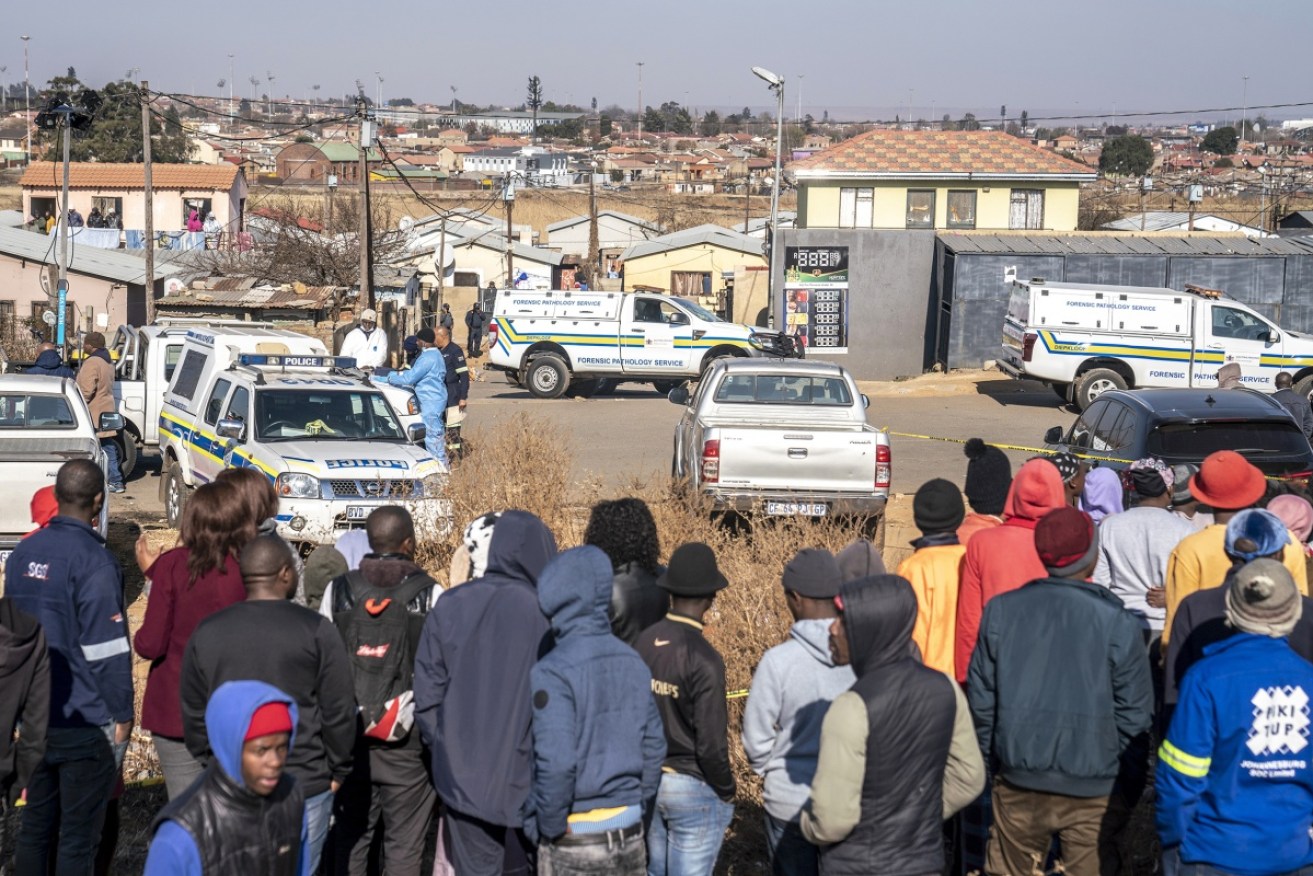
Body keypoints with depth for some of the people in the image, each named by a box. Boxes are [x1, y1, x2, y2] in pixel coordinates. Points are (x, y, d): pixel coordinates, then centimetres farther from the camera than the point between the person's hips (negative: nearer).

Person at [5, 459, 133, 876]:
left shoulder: (23, 552, 5)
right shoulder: (94, 560, -18)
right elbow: (107, 649, -18)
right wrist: (122, 713, -9)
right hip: (85, 722, -7)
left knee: (35, 822, 17)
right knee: (78, 834, 2)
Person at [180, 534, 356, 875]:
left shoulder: (207, 633, 3)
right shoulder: (315, 630, -8)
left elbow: (193, 713, 9)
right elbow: (339, 711, -6)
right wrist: (337, 770, 7)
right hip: (304, 784, -3)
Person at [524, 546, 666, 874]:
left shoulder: (553, 672, -17)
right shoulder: (632, 662, 3)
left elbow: (556, 763, -23)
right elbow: (654, 745, 7)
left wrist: (545, 828, -9)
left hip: (575, 845, -6)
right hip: (630, 836, 6)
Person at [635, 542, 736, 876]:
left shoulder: (643, 642, -3)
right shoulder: (704, 659, -21)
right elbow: (711, 744, -19)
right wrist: (726, 792, -2)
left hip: (647, 781, 6)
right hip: (693, 788, -6)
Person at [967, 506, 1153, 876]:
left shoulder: (1001, 610, -4)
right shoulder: (1117, 623, -11)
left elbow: (981, 696, 2)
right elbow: (1135, 714, -7)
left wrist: (991, 756, 14)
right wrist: (1108, 761, 8)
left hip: (1019, 781, 2)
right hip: (1092, 790, -2)